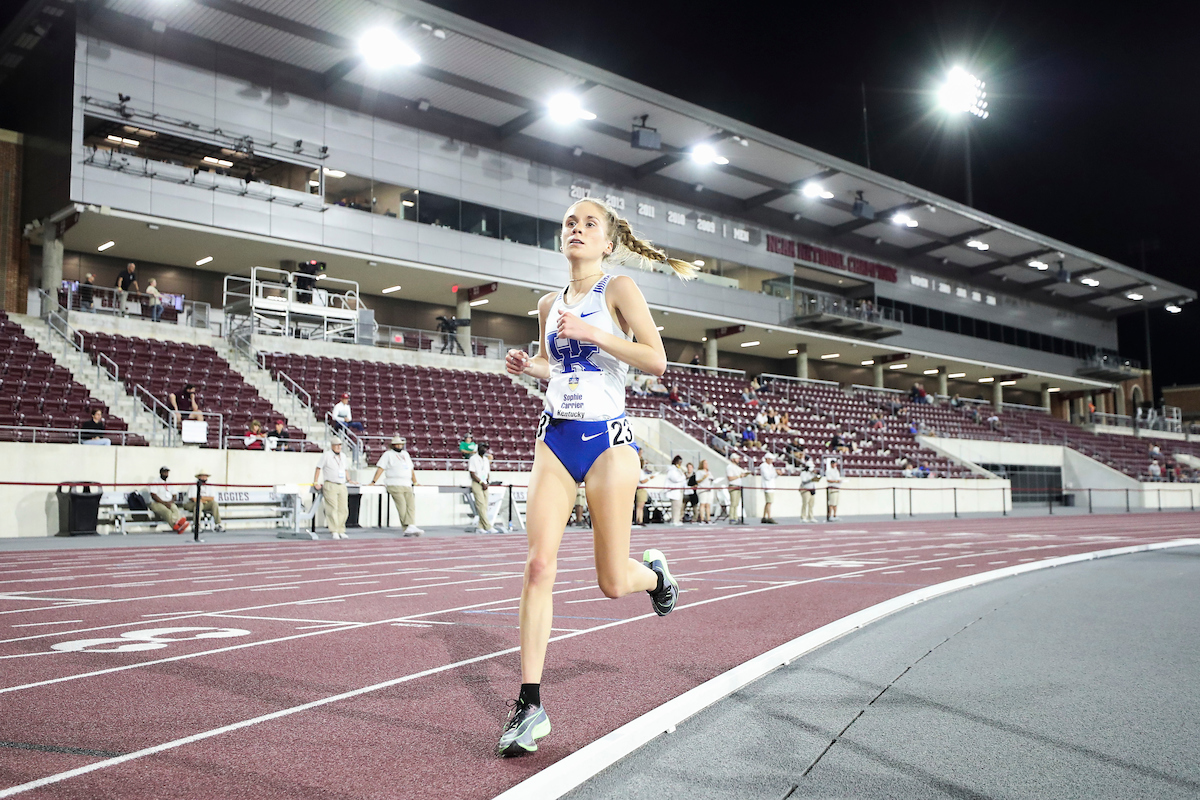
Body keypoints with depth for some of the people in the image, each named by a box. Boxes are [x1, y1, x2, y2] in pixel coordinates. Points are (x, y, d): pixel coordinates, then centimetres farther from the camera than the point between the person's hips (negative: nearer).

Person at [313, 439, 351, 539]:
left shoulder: (343, 456, 18)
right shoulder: (326, 455, 0)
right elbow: (318, 468, 1)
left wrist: (349, 480, 20)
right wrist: (315, 483, -4)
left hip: (342, 486, 6)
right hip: (330, 486, -6)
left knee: (343, 510, 1)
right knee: (332, 509, -10)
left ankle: (341, 531, 7)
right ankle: (334, 532, -9)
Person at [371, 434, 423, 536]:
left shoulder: (405, 454, 25)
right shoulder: (388, 454, 8)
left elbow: (411, 469, 31)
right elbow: (380, 468, 0)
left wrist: (415, 482, 33)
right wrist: (373, 482, -9)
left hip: (407, 485, 5)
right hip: (395, 485, -5)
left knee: (411, 506, -13)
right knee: (402, 507, -14)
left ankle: (411, 527, -24)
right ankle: (407, 529, -18)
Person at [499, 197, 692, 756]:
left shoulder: (618, 289, -3)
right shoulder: (550, 305, 13)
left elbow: (656, 360, -14)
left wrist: (592, 332, -20)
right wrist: (530, 366, 5)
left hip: (606, 439, -4)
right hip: (555, 437, 4)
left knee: (614, 583, 0)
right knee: (539, 566, -8)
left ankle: (653, 572, 38)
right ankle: (530, 705, -2)